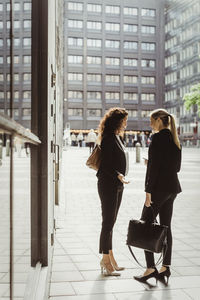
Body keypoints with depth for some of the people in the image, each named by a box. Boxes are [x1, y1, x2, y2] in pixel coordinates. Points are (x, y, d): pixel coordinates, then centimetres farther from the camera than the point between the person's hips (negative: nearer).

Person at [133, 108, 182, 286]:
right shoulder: (175, 139, 13)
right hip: (172, 187, 9)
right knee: (166, 227, 12)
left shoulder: (157, 138, -13)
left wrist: (148, 191, -16)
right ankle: (165, 267, 17)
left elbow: (153, 166, -18)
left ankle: (151, 268, -1)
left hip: (159, 187, -9)